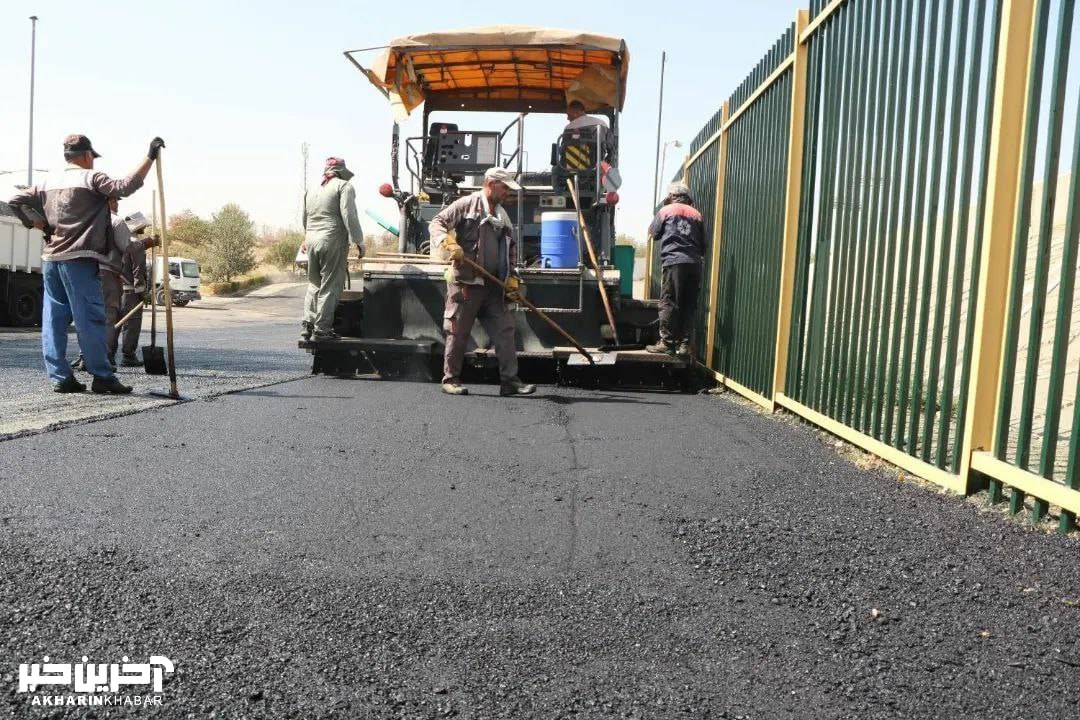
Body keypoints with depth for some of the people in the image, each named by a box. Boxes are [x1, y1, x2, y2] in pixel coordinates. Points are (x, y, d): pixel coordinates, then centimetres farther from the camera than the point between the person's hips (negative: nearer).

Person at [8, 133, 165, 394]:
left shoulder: (49, 183, 17)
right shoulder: (91, 177, -3)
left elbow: (14, 202, 16)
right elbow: (124, 187, -18)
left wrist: (36, 223, 13)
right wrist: (149, 157, -18)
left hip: (50, 258, 7)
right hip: (78, 259, -7)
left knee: (54, 319, 5)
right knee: (90, 318, -6)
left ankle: (60, 377, 5)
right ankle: (102, 377, -6)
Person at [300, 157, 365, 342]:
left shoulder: (312, 190, 20)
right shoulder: (344, 186, -1)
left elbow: (305, 218, 26)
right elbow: (349, 215, -12)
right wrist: (358, 241, -9)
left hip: (311, 239, 7)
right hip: (332, 241, -7)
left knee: (314, 285, 17)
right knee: (330, 287, -2)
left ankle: (307, 326, 13)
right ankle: (321, 330, -1)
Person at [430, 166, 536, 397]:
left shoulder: (503, 215, 19)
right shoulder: (467, 204, -1)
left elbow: (511, 249, 23)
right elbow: (437, 223, -7)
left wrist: (512, 278, 13)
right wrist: (448, 242, -25)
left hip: (494, 285, 7)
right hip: (465, 281, -7)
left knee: (504, 330, 3)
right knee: (458, 332, 0)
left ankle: (509, 380, 7)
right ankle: (450, 379, 12)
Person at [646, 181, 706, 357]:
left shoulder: (666, 211, 9)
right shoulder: (696, 214, 17)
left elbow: (653, 234, 18)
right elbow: (703, 245, 19)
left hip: (674, 261, -4)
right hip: (694, 264, 4)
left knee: (669, 303, -4)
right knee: (689, 305, 5)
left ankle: (667, 343, -7)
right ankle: (684, 344, 5)